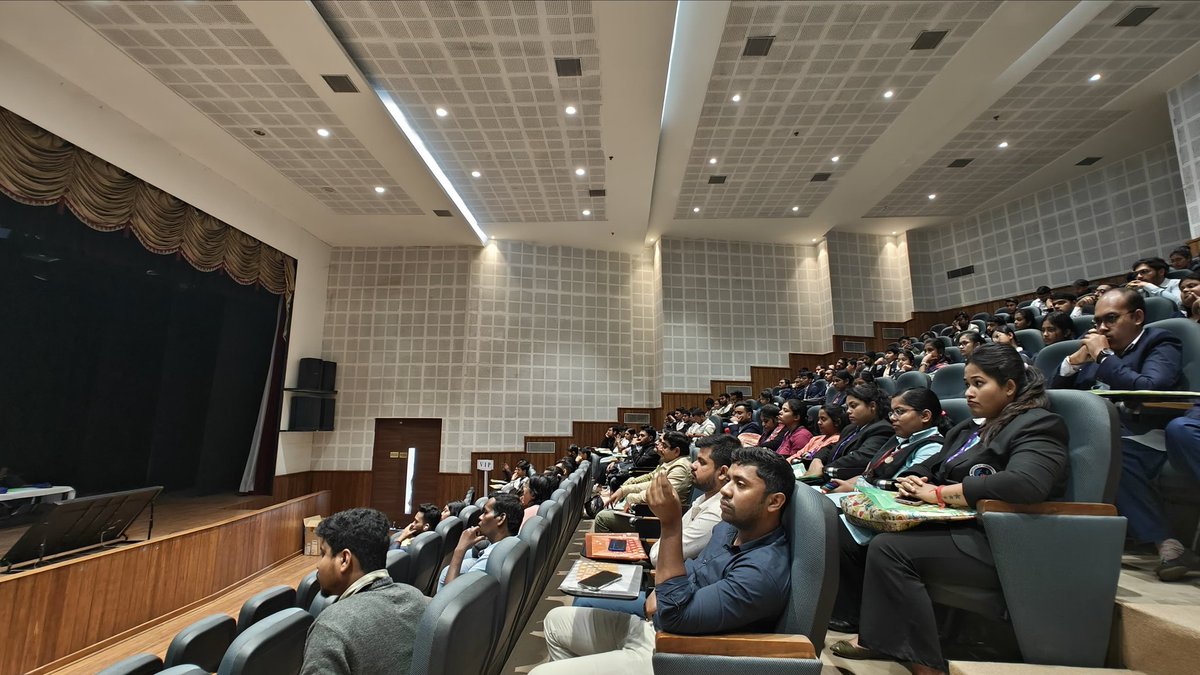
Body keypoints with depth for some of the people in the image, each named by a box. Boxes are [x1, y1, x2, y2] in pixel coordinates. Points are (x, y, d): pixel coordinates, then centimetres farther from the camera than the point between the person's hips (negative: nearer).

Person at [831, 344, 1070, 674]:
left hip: (995, 545, -8)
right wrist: (912, 481, -4)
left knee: (888, 547, -27)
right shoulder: (969, 428, 18)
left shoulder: (1037, 426, -9)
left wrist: (939, 493, -22)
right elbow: (929, 467, 22)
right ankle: (878, 635, 1)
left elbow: (1024, 483, -29)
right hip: (954, 527, 9)